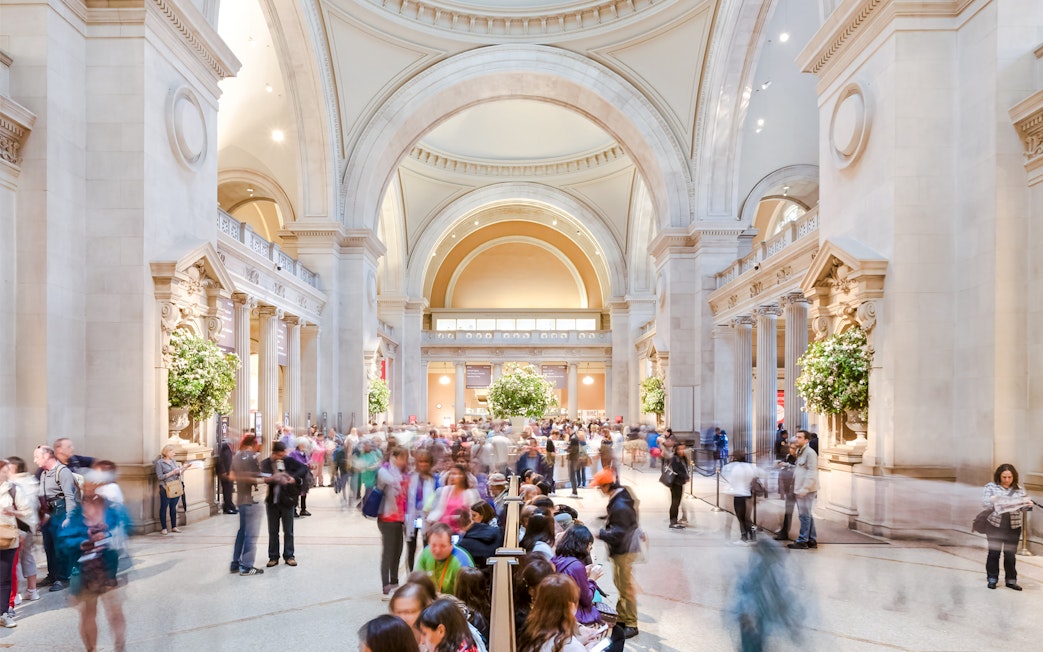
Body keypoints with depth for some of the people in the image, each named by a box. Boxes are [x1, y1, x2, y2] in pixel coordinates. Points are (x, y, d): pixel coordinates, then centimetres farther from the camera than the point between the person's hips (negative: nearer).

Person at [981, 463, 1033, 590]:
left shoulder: (1019, 489, 6)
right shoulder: (991, 487, 0)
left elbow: (1022, 507, 7)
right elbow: (984, 503, -5)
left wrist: (1028, 505, -15)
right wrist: (992, 500, -25)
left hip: (1013, 526, 2)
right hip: (995, 524, -2)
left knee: (1010, 554, 7)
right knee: (994, 553, 5)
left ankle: (1011, 580, 18)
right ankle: (992, 579, 14)